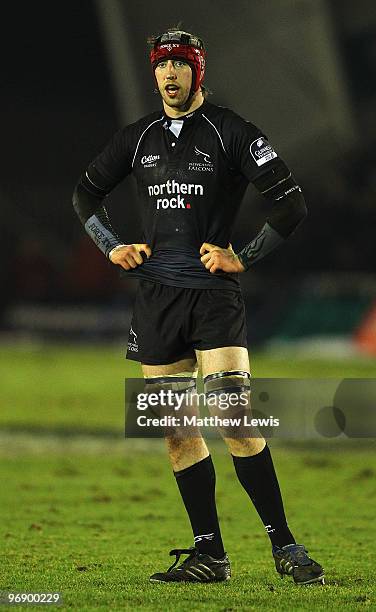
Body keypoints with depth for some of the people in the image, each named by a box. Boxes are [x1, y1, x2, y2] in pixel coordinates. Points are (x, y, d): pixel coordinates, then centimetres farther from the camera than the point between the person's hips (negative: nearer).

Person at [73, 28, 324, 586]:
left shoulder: (232, 133, -2)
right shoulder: (138, 138, 12)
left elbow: (291, 205, -4)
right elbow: (86, 193, 28)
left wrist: (244, 258, -8)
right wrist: (112, 247, 14)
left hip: (215, 293, -5)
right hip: (155, 294, 5)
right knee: (176, 429, 2)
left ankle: (284, 545, -11)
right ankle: (209, 554, 6)